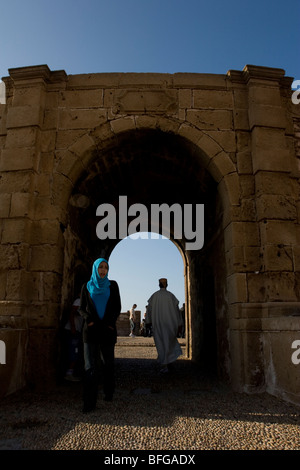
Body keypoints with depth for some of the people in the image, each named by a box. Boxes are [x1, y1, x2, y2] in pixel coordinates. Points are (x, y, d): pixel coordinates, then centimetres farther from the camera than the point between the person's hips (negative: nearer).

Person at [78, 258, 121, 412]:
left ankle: (109, 392, 33)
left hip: (108, 329, 1)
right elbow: (81, 309, 8)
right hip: (91, 329, -1)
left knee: (108, 362, 11)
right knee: (90, 365, -6)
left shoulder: (112, 285, 6)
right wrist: (89, 318, -12)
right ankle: (89, 402, -2)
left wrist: (111, 322, -11)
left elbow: (117, 308, 5)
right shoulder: (87, 287, 7)